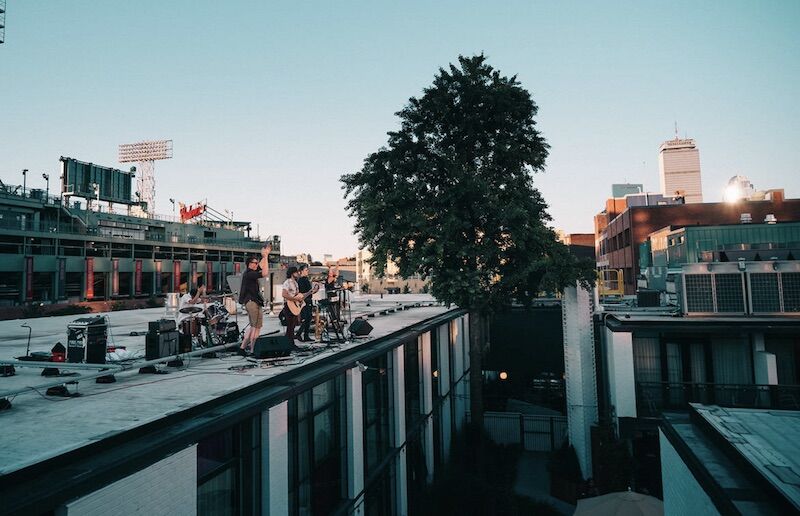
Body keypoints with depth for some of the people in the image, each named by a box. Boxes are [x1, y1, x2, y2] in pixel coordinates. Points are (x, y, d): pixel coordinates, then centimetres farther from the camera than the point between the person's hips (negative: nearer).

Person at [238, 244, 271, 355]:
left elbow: (261, 266, 28)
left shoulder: (250, 272, 13)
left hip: (250, 302, 11)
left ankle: (242, 347, 18)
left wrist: (264, 256, 18)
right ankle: (252, 349, -4)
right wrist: (265, 257, -22)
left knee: (253, 327, 17)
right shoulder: (249, 274, -16)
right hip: (253, 302, -11)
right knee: (257, 328, -6)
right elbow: (265, 273, -28)